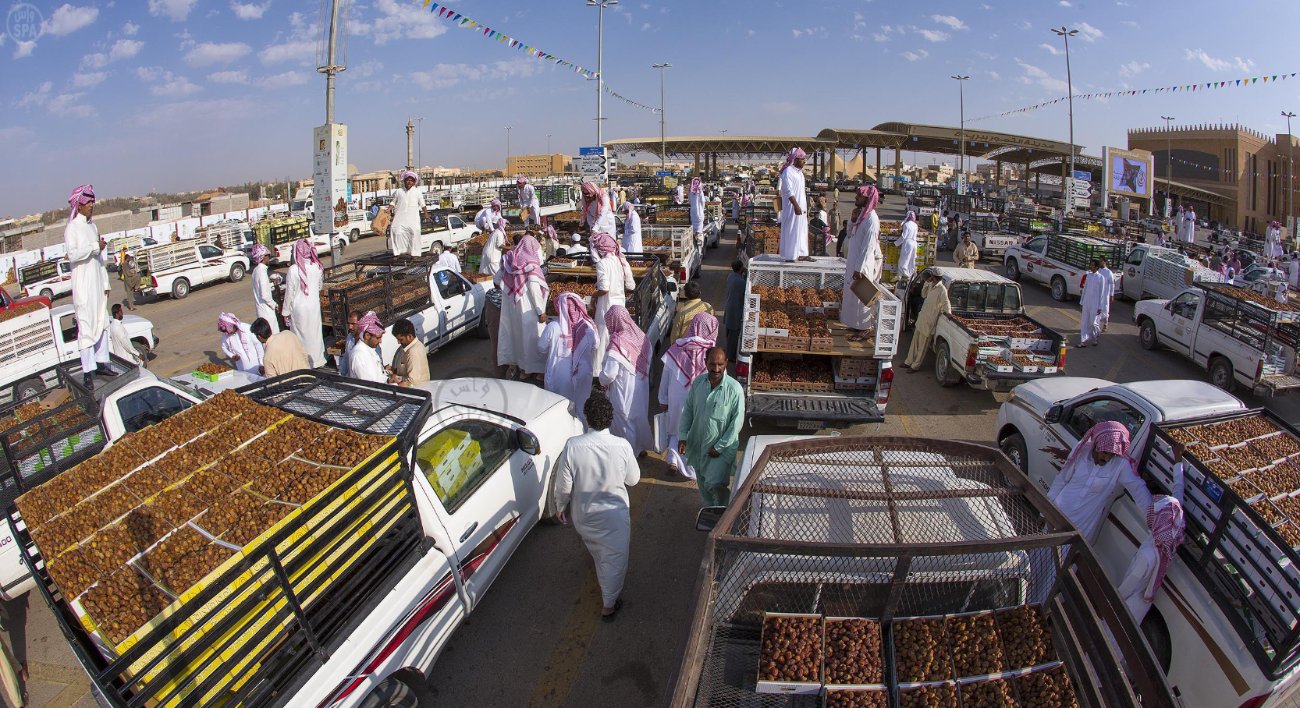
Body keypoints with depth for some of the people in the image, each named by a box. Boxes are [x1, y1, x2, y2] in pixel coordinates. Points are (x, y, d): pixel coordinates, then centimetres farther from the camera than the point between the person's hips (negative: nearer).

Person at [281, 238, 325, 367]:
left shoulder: (293, 270, -19)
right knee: (314, 332, 16)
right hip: (314, 305, 4)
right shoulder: (317, 267, -8)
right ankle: (317, 360, 26)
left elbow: (289, 293, -11)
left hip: (299, 308, -4)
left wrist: (286, 311, -1)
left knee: (301, 334, 9)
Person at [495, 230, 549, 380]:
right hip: (528, 309, -6)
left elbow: (497, 280, 9)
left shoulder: (509, 260, -1)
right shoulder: (531, 264, -18)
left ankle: (523, 368, 29)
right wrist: (541, 311, -14)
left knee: (516, 332, 17)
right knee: (531, 334, 7)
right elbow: (534, 289, -21)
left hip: (511, 306, 6)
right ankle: (537, 369, 16)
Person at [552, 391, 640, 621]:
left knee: (597, 551, 32)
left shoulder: (572, 446, -25)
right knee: (615, 558, 20)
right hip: (613, 514, -3)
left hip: (582, 514, 3)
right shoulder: (622, 446, -25)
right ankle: (608, 605, 34)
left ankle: (606, 583, 60)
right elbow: (633, 479, -9)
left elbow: (563, 485, -15)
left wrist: (561, 506, 4)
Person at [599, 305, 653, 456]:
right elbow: (648, 358, 3)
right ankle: (642, 447, 42)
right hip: (642, 386, 6)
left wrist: (603, 381, -3)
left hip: (625, 391, -6)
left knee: (625, 420, 13)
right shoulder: (640, 335, -8)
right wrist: (644, 377, 15)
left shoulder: (617, 342, -26)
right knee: (639, 416, 24)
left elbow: (609, 373, -24)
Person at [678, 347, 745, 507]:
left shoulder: (734, 389, -19)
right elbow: (688, 410, 4)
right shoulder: (698, 382, -6)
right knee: (702, 483, 19)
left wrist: (720, 447, -15)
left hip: (722, 447, -5)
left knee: (715, 485, -9)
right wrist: (682, 436, -3)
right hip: (698, 443, 5)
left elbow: (737, 421, -15)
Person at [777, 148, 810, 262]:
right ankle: (789, 256, -2)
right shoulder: (788, 171, -14)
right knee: (791, 231, -7)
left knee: (802, 230, 13)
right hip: (792, 207, -10)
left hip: (800, 206, 10)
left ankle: (800, 254, 20)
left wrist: (804, 207, 19)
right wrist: (796, 205, -26)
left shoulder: (799, 172, 15)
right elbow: (788, 191, -21)